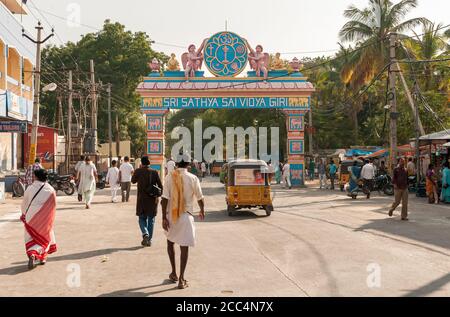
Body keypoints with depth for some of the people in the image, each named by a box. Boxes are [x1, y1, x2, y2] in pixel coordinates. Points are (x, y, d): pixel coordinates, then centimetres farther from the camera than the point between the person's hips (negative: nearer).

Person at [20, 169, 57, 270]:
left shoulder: (30, 188, -6)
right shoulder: (50, 190, -7)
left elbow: (24, 203, 6)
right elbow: (53, 206, -1)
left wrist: (24, 213, 24)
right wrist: (50, 219, 13)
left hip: (31, 217, 0)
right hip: (45, 218, 0)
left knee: (31, 238, 11)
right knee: (44, 236, 17)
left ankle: (32, 254, -11)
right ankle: (42, 257, 18)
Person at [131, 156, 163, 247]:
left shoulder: (138, 171, -6)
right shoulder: (154, 172, -3)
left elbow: (133, 181, 11)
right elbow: (160, 186, -6)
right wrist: (158, 196, 5)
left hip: (142, 199, -1)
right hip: (153, 200, 1)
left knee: (142, 219, 12)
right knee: (151, 220, 11)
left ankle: (145, 234, -13)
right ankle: (149, 240, 12)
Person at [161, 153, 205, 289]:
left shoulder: (170, 178, -4)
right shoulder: (193, 178, -6)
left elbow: (165, 199, -9)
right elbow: (199, 198, 1)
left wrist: (164, 218, -5)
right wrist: (202, 211, 20)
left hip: (171, 215, 2)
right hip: (186, 216, -2)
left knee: (170, 242, 22)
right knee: (184, 247, 4)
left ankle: (174, 273, 27)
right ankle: (181, 279, 3)